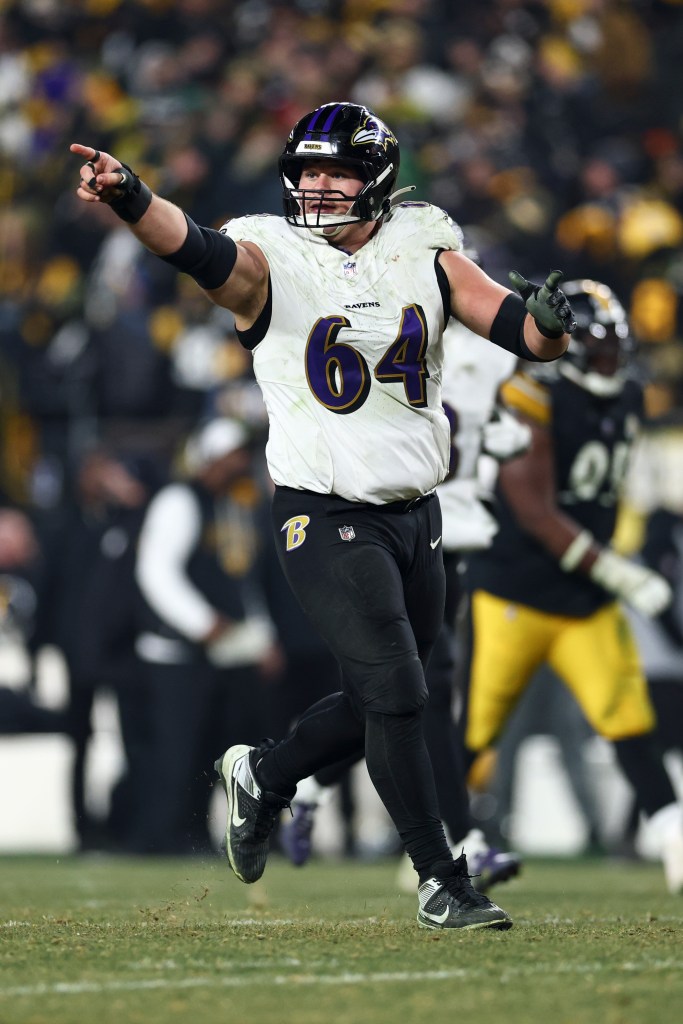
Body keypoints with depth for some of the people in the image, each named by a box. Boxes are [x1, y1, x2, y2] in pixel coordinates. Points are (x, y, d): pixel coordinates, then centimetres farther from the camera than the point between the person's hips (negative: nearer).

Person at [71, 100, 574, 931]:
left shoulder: (423, 253, 4)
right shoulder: (271, 260, -8)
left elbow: (522, 333, -1)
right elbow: (196, 249, -28)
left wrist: (549, 322, -26)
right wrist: (131, 199, -48)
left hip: (415, 515, 5)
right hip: (325, 519, -5)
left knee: (380, 704, 16)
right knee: (393, 692, -13)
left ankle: (261, 777, 41)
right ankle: (441, 883, -3)